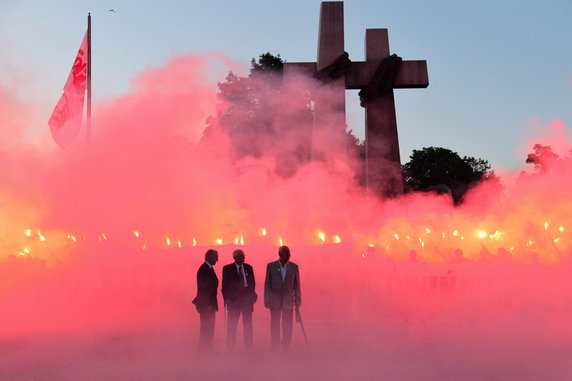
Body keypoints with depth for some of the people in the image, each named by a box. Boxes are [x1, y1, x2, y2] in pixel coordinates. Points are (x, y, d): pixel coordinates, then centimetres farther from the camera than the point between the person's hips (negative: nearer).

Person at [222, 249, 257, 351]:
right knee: (232, 325, 0)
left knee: (248, 324, 5)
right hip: (233, 300, -2)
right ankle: (230, 348, 6)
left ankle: (248, 347, 12)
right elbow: (225, 285, 0)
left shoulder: (248, 268, 8)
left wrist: (252, 295, 4)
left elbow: (252, 283, 14)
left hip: (247, 300, 3)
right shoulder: (227, 269, 0)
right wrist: (226, 298, -8)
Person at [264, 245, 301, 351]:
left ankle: (285, 349, 8)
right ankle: (275, 349, 9)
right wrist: (267, 300, -1)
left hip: (288, 302, 1)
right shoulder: (271, 266, 2)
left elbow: (297, 285, 6)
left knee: (287, 327, 1)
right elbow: (267, 284, 3)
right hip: (275, 302, -1)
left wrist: (298, 301, 5)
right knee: (275, 326, 3)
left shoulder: (294, 267, 3)